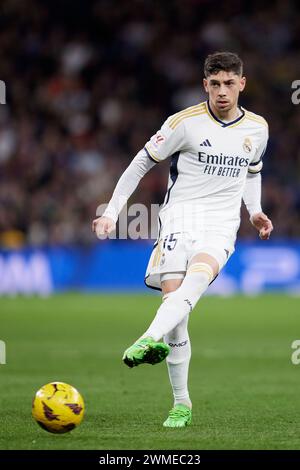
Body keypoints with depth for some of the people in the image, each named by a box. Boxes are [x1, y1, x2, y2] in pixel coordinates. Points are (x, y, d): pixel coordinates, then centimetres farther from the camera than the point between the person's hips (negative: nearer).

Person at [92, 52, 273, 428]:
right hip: (180, 216, -2)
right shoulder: (185, 122, -3)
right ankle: (181, 404, -3)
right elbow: (142, 163, 4)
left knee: (197, 277, -31)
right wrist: (112, 211, 0)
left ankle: (149, 340, -53)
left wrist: (255, 212, 14)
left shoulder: (257, 128, 10)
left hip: (222, 227, 2)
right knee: (172, 296, -13)